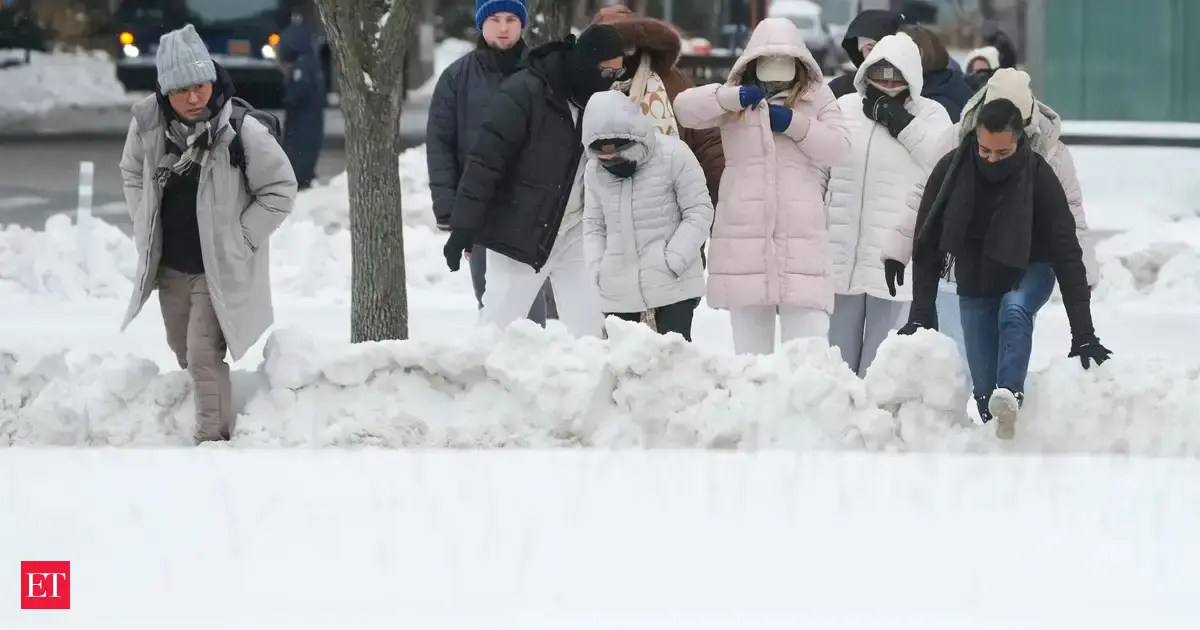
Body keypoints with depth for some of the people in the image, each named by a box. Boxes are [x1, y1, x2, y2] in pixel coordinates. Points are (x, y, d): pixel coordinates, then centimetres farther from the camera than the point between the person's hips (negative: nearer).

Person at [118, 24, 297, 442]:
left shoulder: (241, 131, -24)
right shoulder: (148, 124, -10)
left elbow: (280, 191, -12)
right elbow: (133, 174, 12)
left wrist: (237, 240, -12)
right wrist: (146, 229, 5)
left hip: (220, 269, -5)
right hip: (168, 266, 5)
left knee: (205, 355, -11)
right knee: (183, 352, 21)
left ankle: (214, 438, 0)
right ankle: (211, 412, 45)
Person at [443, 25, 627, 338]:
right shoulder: (524, 92, -18)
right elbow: (485, 159, -19)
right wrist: (463, 226, -22)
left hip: (576, 234, 6)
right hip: (520, 233, -6)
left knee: (588, 328, 3)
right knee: (498, 323, 0)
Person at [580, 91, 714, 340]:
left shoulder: (673, 154, -10)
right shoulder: (594, 170, 5)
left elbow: (699, 212, -8)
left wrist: (674, 261, -15)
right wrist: (597, 269, 0)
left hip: (673, 285, -5)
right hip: (618, 290, 5)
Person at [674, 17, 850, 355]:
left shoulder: (818, 98, 8)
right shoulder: (735, 100, 10)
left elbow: (838, 147, -3)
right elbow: (684, 107, -4)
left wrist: (795, 124, -14)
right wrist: (734, 97, -16)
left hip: (800, 236, -2)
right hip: (744, 236, 2)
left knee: (806, 347, -9)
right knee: (749, 342, 10)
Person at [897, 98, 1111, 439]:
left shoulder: (1038, 176, -24)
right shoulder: (951, 169, -19)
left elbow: (1067, 253, -23)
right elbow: (927, 245, -10)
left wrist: (1083, 332, -28)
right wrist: (922, 313, -16)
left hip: (1029, 273, -3)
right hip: (975, 281, 3)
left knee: (1014, 310, -36)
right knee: (985, 385, -3)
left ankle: (1010, 398, -52)